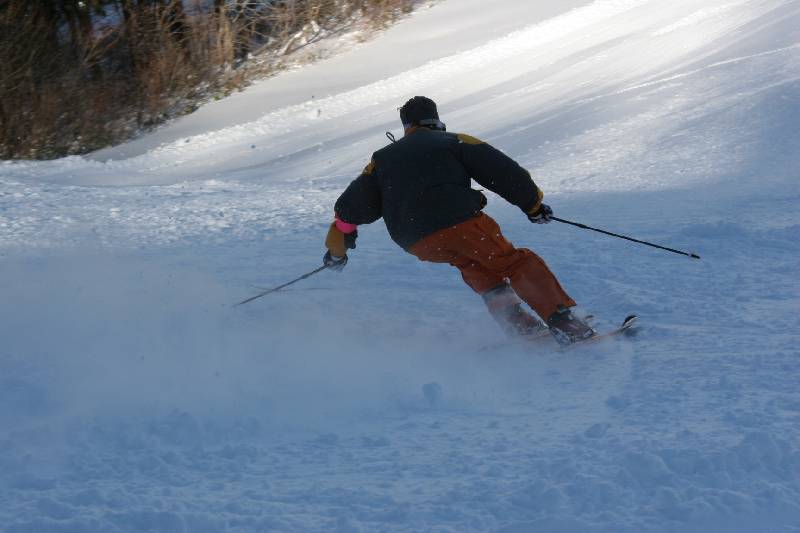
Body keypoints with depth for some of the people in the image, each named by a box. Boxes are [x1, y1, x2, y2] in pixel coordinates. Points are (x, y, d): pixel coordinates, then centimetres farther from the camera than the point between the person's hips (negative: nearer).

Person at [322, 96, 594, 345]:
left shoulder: (383, 158, 26)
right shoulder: (454, 142, 16)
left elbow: (353, 204, 24)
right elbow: (503, 171, 8)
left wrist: (336, 249, 34)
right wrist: (533, 204, 19)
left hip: (417, 243, 4)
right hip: (460, 221, -4)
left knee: (473, 265, 29)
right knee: (515, 264, 4)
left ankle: (516, 323, 15)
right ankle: (562, 320, -12)